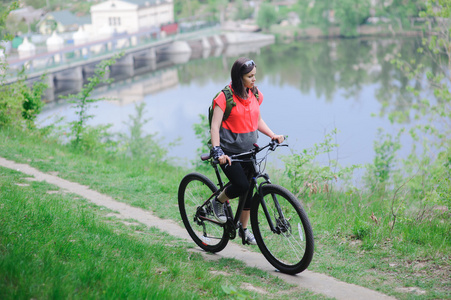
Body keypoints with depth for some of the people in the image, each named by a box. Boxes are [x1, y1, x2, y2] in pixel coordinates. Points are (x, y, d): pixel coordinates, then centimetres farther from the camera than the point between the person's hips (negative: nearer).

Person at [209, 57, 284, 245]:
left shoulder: (255, 95, 5)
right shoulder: (224, 97, -14)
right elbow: (215, 126, -18)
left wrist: (273, 135, 2)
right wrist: (217, 151, -30)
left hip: (248, 150, 6)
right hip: (229, 151, -6)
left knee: (249, 189, 5)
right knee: (242, 185, -19)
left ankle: (244, 229, 22)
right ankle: (218, 202, 12)